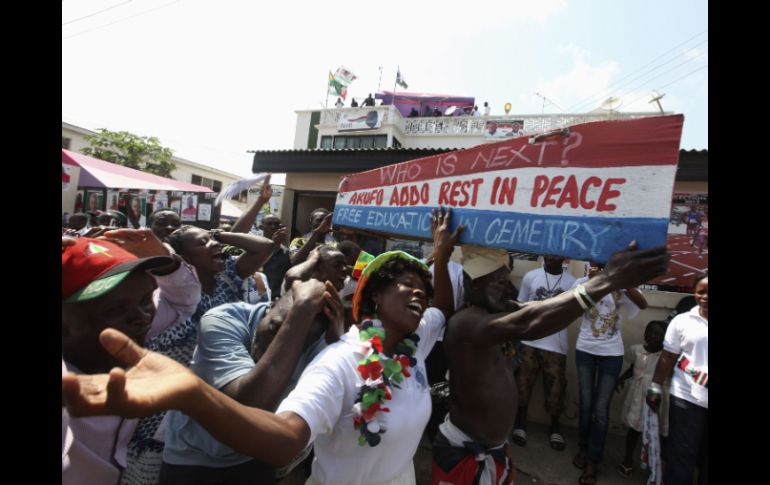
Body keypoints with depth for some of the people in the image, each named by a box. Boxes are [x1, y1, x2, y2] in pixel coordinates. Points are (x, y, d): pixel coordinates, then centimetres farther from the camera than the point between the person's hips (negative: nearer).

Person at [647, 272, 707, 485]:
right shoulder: (682, 321, -1)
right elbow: (668, 358, 1)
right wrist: (655, 388, -1)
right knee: (681, 455, 6)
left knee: (705, 459, 14)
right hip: (686, 398, -1)